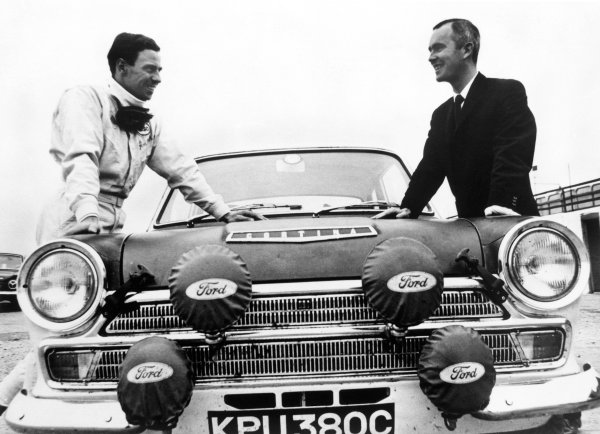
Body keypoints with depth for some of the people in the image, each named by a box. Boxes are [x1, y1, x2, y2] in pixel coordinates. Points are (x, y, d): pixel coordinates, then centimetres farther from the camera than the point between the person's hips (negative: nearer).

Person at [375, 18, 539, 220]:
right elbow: (430, 167, 9)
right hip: (469, 224, 6)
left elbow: (514, 157, -18)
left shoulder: (509, 92, -6)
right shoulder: (441, 115, 15)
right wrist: (408, 209, -6)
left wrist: (501, 204, -31)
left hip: (512, 221, -5)